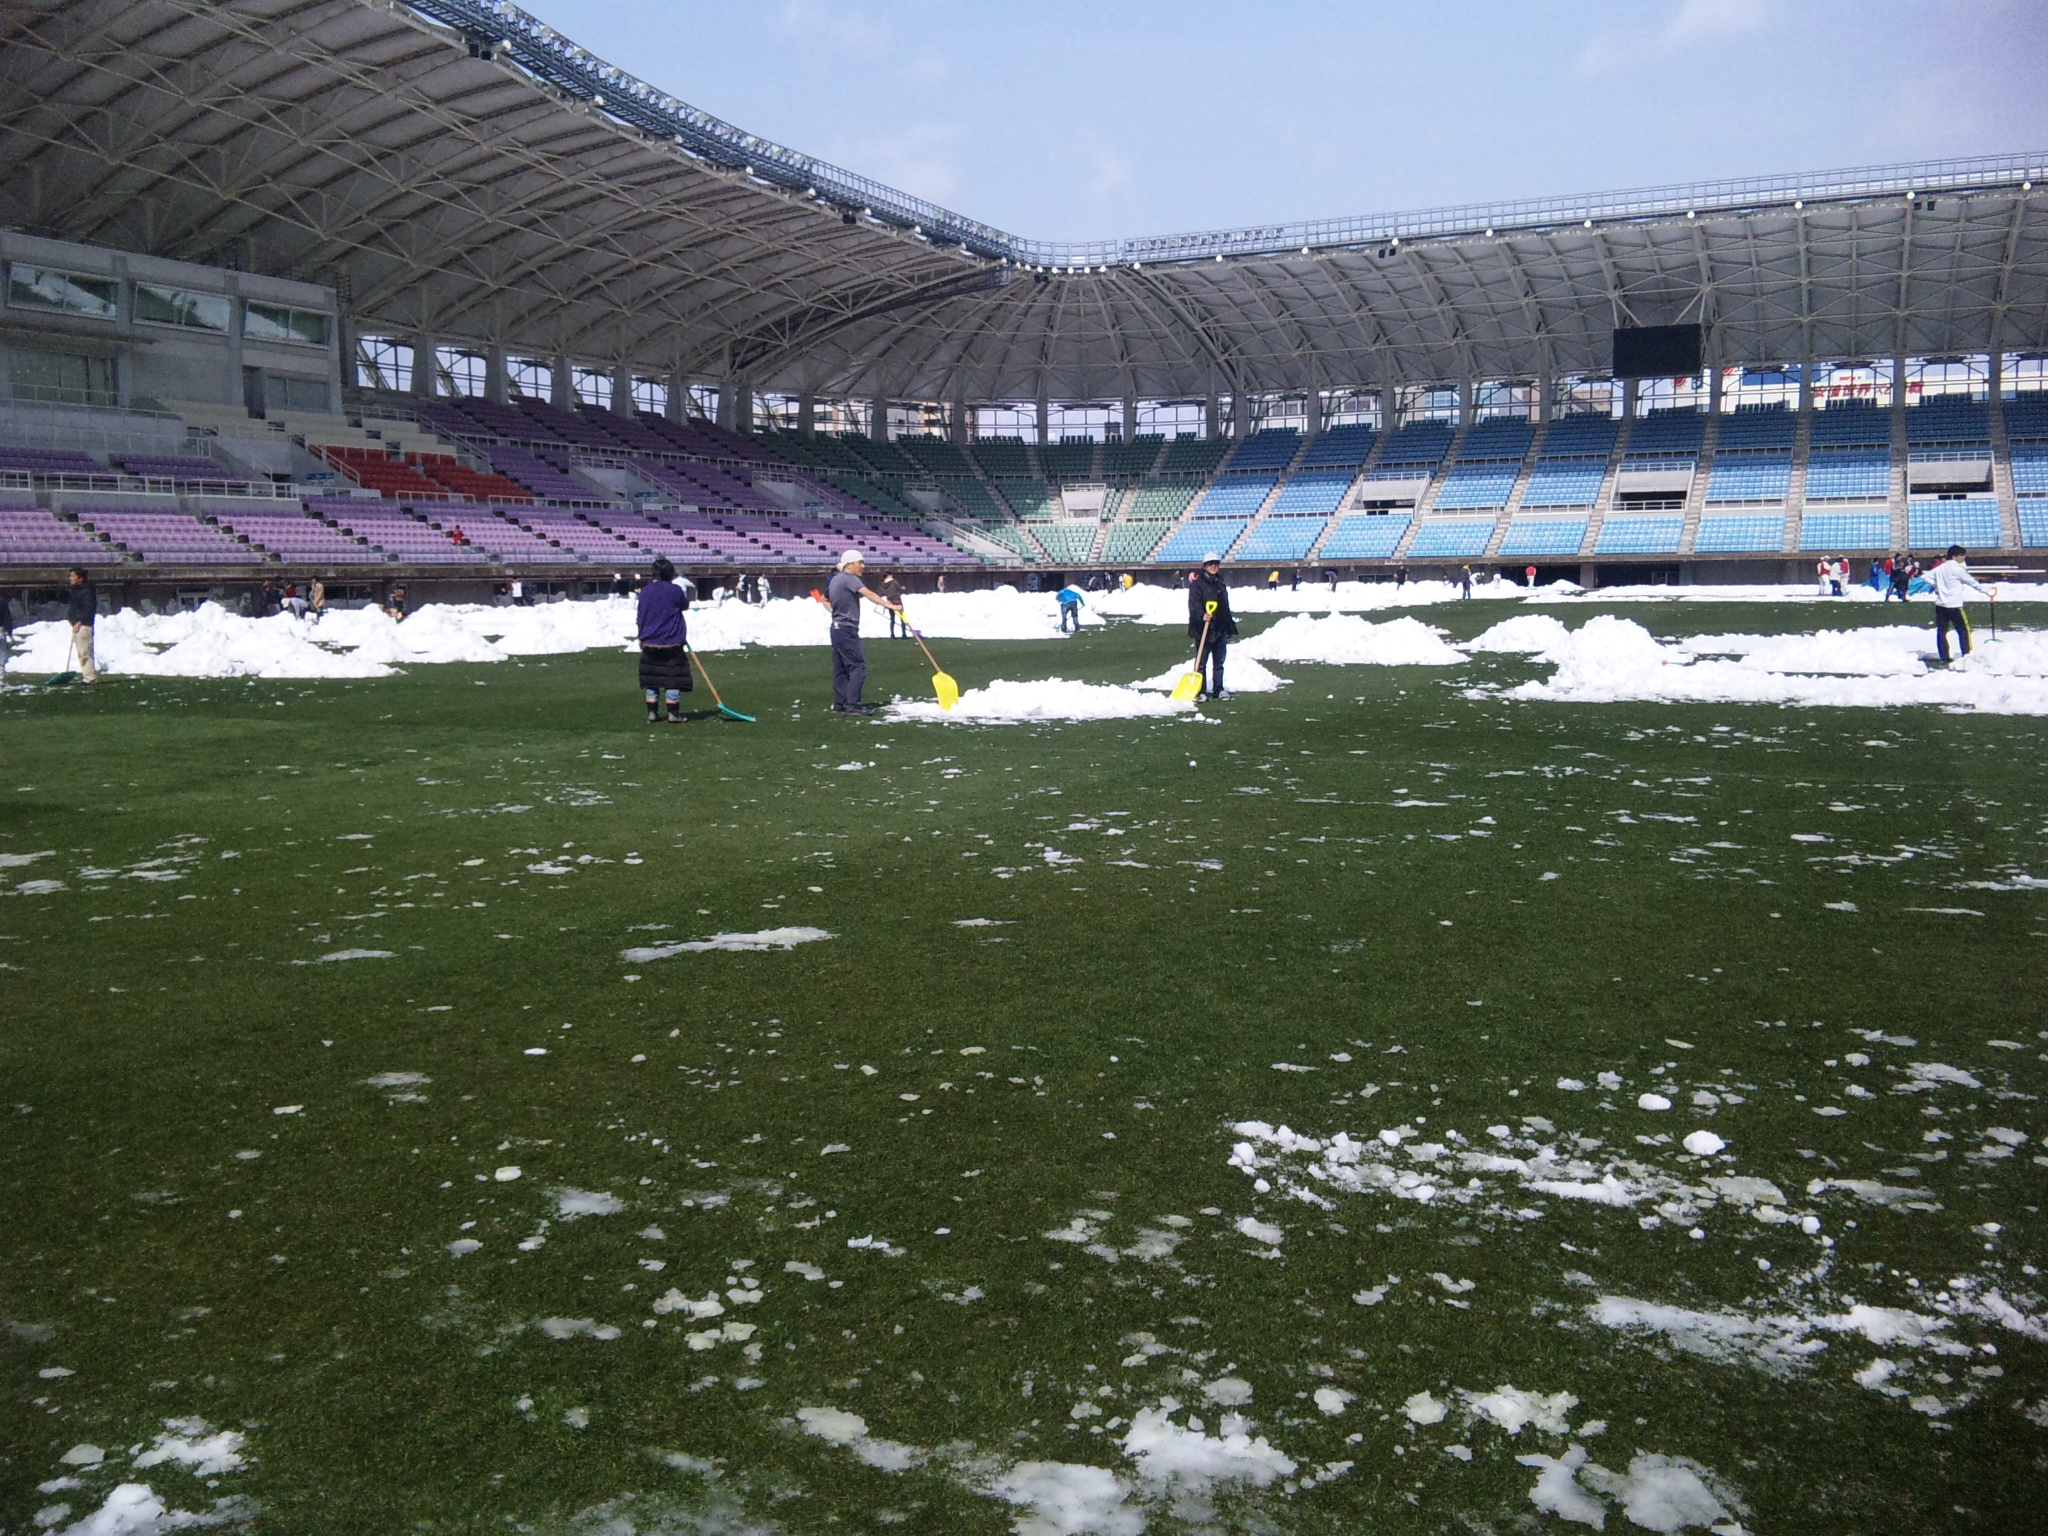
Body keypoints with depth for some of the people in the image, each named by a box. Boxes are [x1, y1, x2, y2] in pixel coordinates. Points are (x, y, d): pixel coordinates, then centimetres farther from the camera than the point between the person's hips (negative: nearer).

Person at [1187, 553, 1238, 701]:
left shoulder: (1220, 583, 16)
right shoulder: (1197, 583, -7)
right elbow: (1193, 604, -17)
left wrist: (1229, 626, 24)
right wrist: (1202, 615, -35)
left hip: (1220, 629, 7)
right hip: (1204, 629, -7)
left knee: (1219, 662, 12)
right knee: (1201, 661, -4)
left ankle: (1218, 689, 20)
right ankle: (1200, 691, 1)